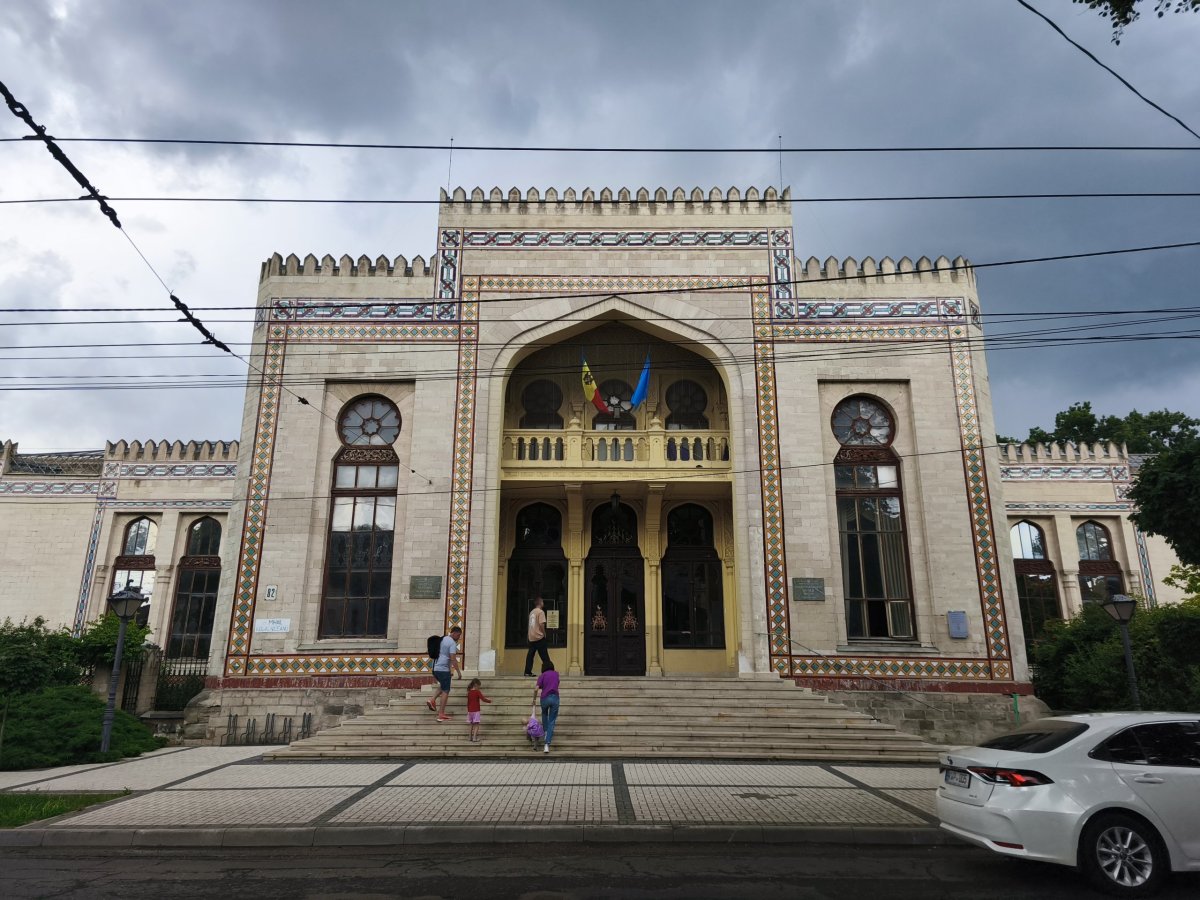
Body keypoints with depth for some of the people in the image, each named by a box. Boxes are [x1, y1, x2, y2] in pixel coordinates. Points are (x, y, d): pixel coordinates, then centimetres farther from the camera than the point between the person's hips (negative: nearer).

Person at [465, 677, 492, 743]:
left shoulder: (469, 693, 7)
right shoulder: (477, 692, -11)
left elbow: (468, 702, 14)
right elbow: (483, 699, -15)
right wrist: (489, 701, 2)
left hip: (470, 711, 6)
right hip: (476, 711, -6)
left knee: (471, 725, 15)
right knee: (476, 725, -2)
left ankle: (470, 737, 17)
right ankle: (474, 738, -9)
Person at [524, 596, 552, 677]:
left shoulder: (531, 612, 15)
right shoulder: (541, 612, -8)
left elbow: (531, 624, 15)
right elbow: (541, 624, -16)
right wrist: (544, 634, -4)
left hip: (531, 637, 7)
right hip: (539, 637, -7)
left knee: (530, 655, 6)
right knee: (544, 655, -2)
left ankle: (528, 672, 5)